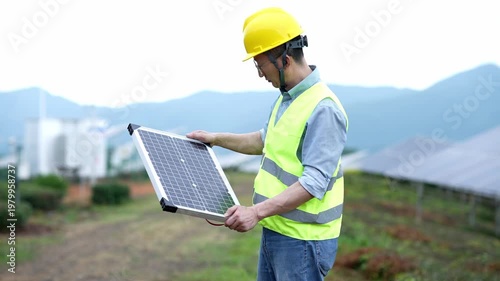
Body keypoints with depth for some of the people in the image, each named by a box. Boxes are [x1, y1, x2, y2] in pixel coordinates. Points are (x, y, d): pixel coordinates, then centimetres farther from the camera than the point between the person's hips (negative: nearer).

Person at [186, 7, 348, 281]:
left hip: (302, 240, -9)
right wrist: (216, 138, 22)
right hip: (275, 230, 9)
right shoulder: (287, 97, 9)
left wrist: (257, 211, -31)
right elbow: (267, 140, 26)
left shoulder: (323, 109, -21)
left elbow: (314, 183, -26)